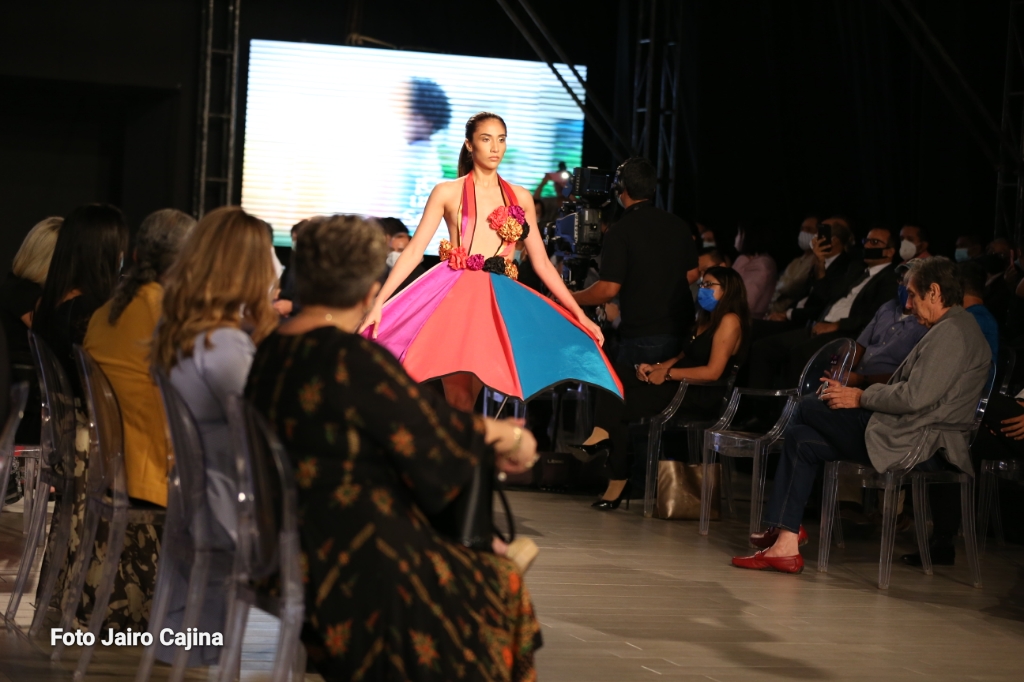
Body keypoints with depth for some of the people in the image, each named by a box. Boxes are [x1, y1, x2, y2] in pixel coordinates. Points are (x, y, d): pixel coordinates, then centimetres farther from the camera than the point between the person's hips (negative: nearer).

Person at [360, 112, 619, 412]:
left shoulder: (520, 198, 14)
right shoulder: (447, 193, 5)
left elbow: (541, 263, 15)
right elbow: (414, 251, 1)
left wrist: (580, 315, 9)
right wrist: (378, 304, -8)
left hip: (501, 301, 3)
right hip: (454, 296, -3)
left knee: (469, 401, -4)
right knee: (458, 402, -9)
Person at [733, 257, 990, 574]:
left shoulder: (952, 332, -13)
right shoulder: (953, 329, 21)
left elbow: (914, 397, -22)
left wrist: (861, 397, -8)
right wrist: (851, 393, 11)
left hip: (911, 443, -11)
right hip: (914, 441, 11)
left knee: (807, 409, -2)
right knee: (801, 438, 9)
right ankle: (784, 539, 3)